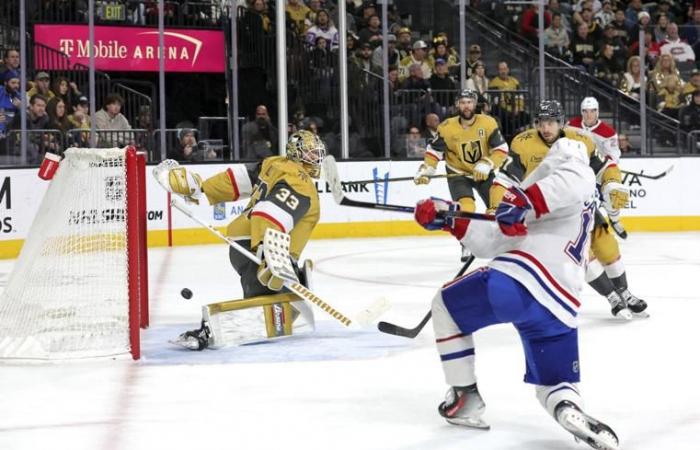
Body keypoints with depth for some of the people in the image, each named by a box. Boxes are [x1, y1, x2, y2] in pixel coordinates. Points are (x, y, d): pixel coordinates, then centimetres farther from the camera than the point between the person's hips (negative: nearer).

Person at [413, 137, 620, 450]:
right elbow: (492, 242, 30)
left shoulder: (574, 169, 9)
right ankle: (570, 411, -19)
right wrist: (449, 217, 26)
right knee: (555, 385, 18)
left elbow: (574, 179, -20)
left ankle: (465, 398, 15)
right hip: (558, 309, 8)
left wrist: (525, 200, -24)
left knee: (445, 307, 18)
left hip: (516, 283, -8)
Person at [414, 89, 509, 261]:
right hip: (458, 174, -2)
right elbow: (434, 151, -5)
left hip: (483, 173, 2)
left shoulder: (488, 123, -15)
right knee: (465, 207, -24)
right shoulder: (447, 128, -15)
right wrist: (425, 170, -17)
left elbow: (501, 149, -16)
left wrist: (486, 164, -30)